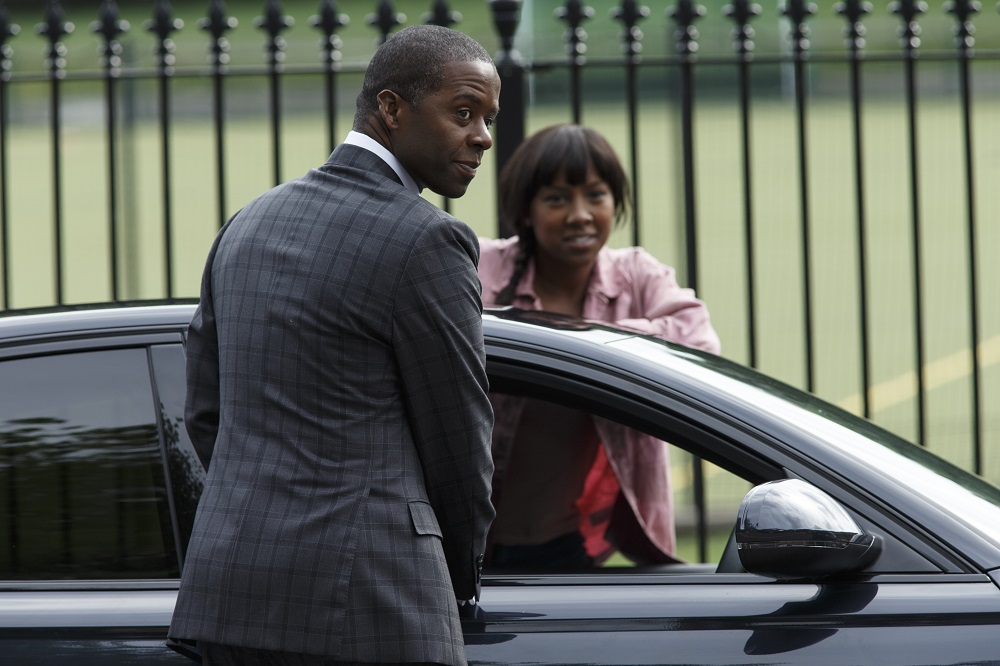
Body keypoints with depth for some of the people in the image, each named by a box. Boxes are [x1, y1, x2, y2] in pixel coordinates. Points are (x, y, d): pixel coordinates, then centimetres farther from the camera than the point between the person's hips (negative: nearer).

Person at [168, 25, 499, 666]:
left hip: (229, 589, 8)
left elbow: (206, 413, 17)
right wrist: (459, 578, 14)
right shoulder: (427, 241, -10)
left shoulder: (251, 223, 14)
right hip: (361, 606, -8)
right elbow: (459, 443, -3)